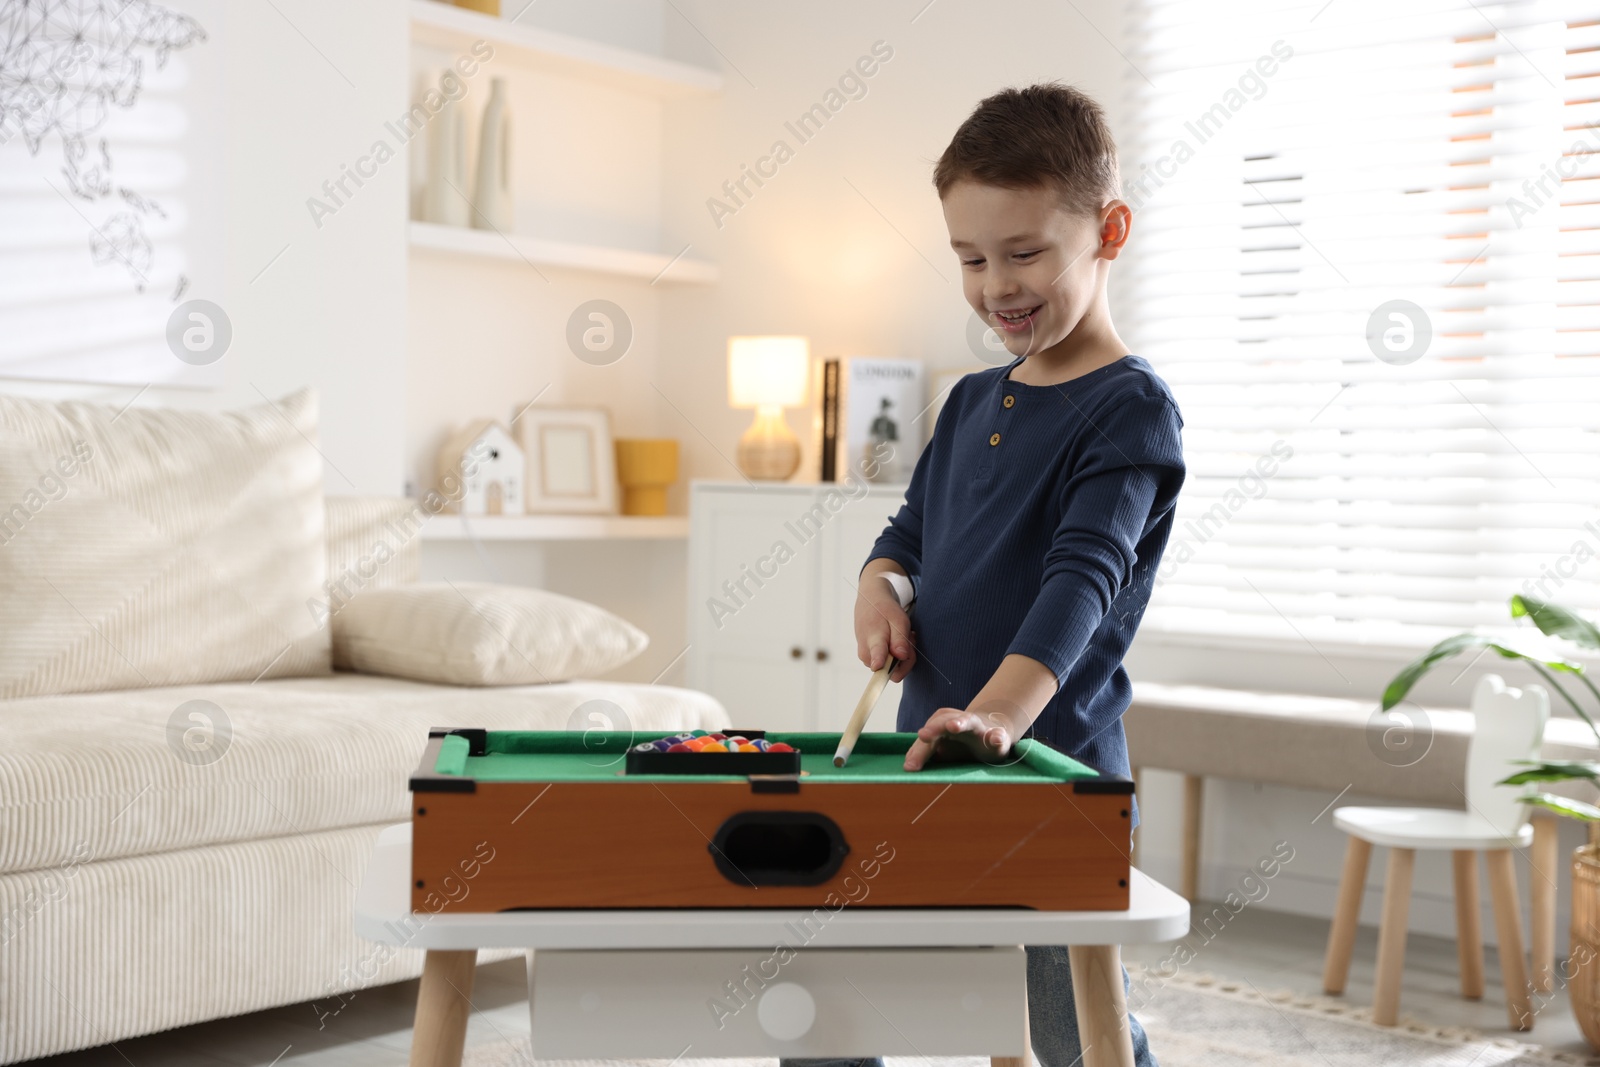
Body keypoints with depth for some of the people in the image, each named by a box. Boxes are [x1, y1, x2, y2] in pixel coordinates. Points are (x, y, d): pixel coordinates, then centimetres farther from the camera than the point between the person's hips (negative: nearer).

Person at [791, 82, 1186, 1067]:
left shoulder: (1131, 411, -11)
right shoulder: (973, 401, 13)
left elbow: (1083, 575, -23)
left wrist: (999, 710, -39)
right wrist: (879, 586, 0)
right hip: (921, 764, 7)